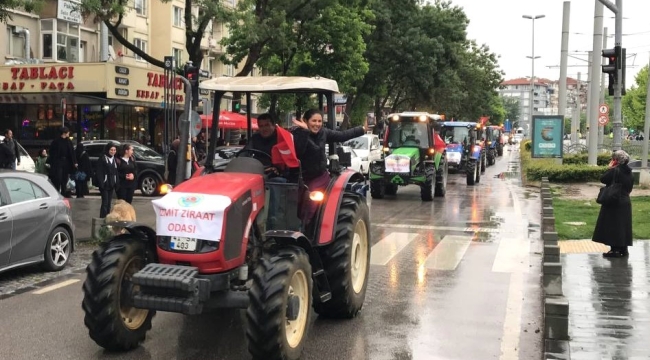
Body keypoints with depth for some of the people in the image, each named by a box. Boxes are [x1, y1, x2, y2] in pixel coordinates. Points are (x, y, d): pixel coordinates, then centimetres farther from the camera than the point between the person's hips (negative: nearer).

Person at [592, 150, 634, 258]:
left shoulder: (614, 171, -16)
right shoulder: (629, 172, 7)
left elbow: (602, 179, -10)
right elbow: (630, 188, 12)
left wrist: (609, 168, -4)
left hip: (613, 204, -7)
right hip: (625, 203, 7)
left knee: (612, 226, 0)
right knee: (623, 226, 13)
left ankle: (615, 250, 1)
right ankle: (623, 249, 19)